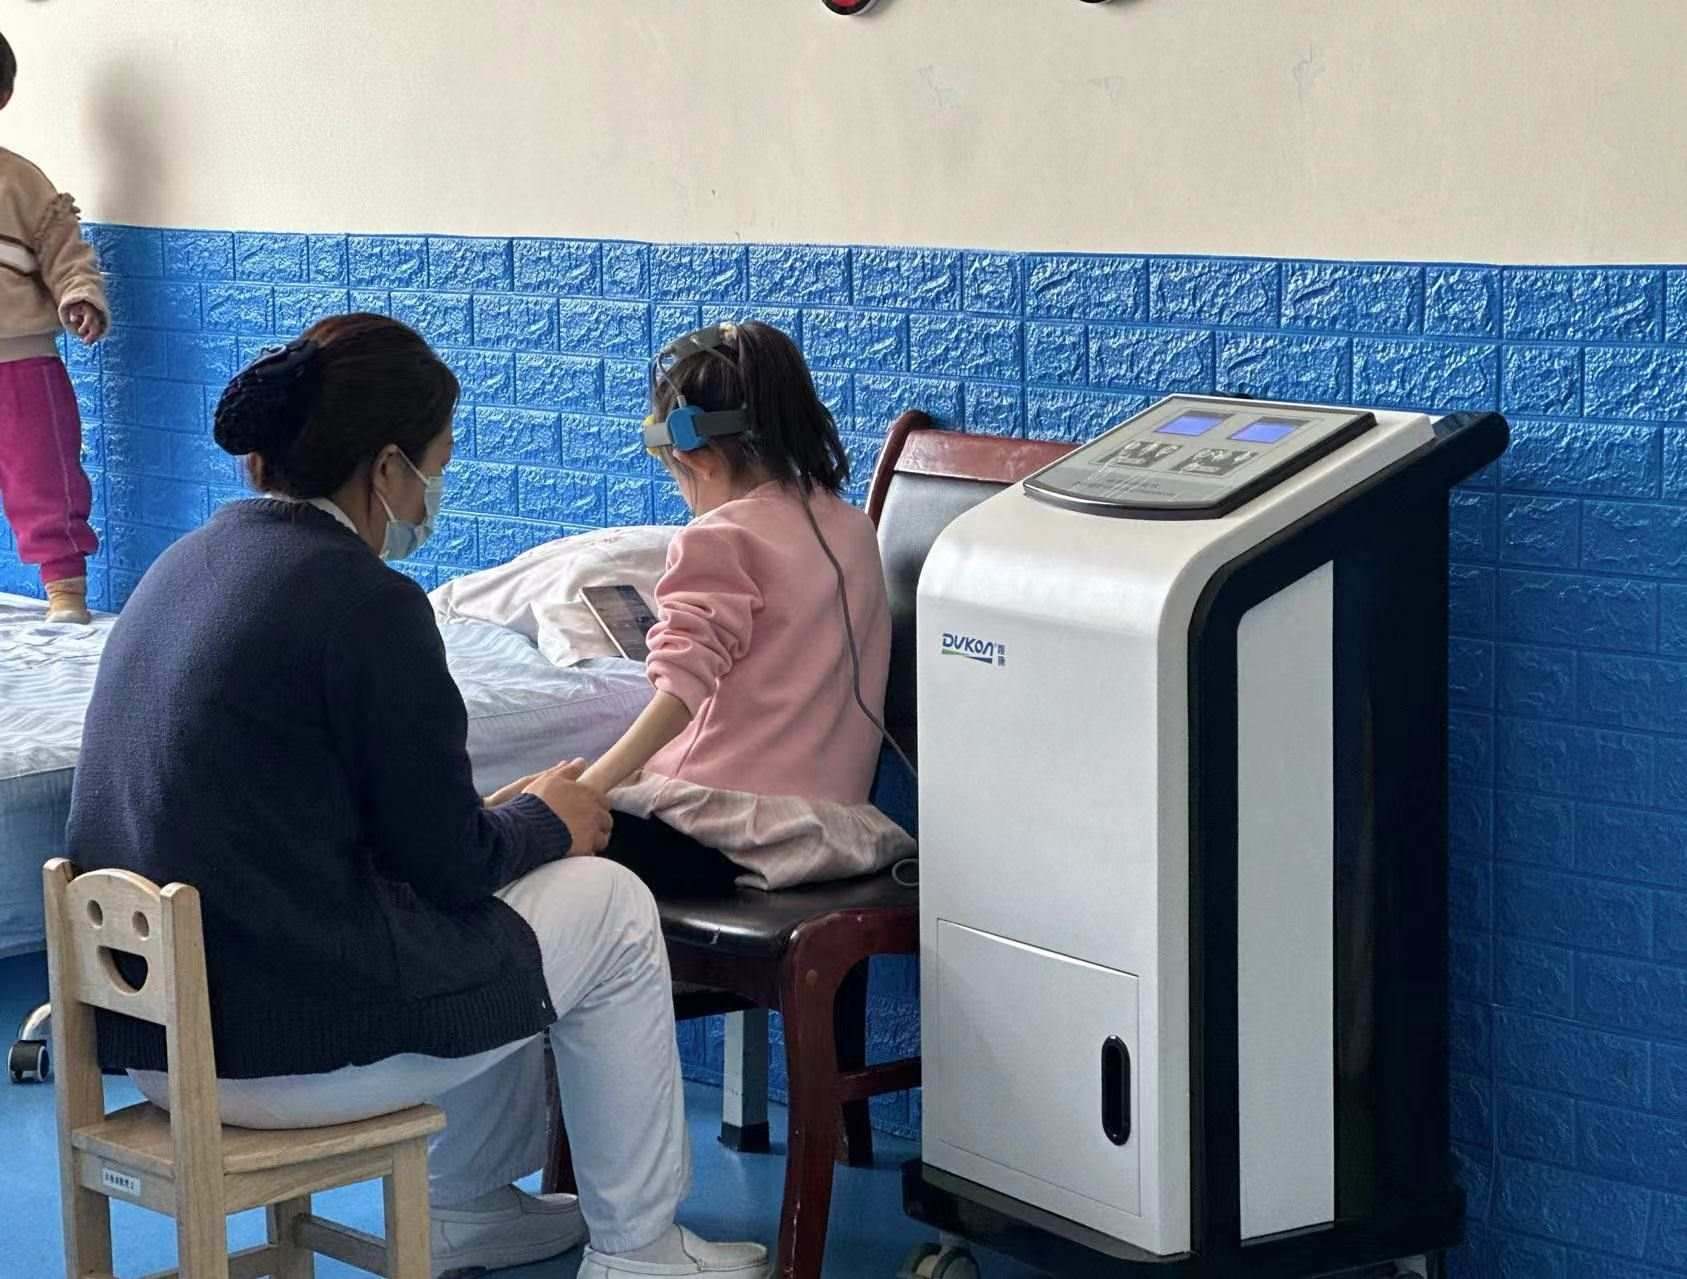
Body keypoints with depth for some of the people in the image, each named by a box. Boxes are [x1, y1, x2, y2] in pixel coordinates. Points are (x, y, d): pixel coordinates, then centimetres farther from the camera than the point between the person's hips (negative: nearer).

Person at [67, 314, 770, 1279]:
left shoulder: (190, 564, 9)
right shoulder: (367, 601, -17)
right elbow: (448, 866, -10)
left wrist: (512, 815, 20)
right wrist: (550, 824, 11)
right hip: (286, 1050, -9)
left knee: (494, 920, 28)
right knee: (609, 902, 10)